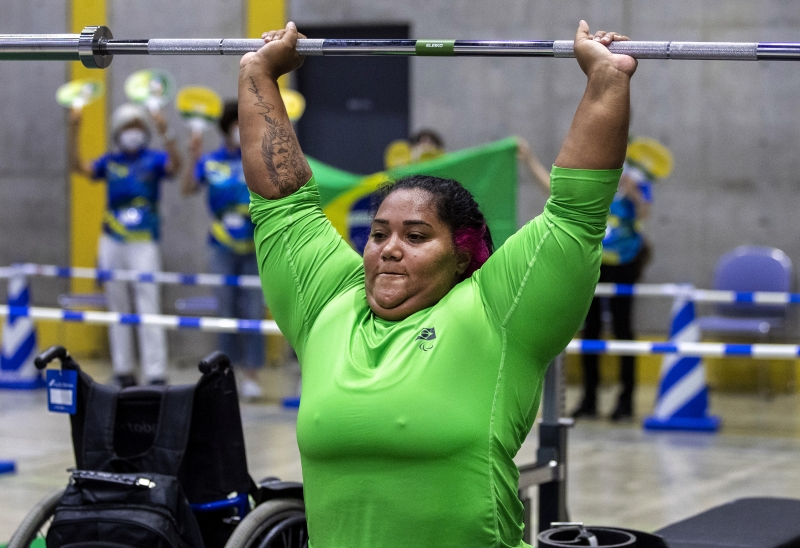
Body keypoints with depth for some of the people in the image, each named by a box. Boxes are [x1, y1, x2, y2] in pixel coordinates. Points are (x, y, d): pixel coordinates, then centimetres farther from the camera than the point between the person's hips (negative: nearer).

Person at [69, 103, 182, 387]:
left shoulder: (154, 159, 0)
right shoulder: (110, 162, 9)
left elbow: (175, 166, -19)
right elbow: (78, 167, -2)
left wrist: (166, 134, -35)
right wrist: (73, 130, -12)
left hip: (144, 243, -4)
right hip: (112, 243, 4)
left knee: (148, 307, -10)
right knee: (118, 308, 9)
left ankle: (155, 374, -11)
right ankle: (123, 371, 16)